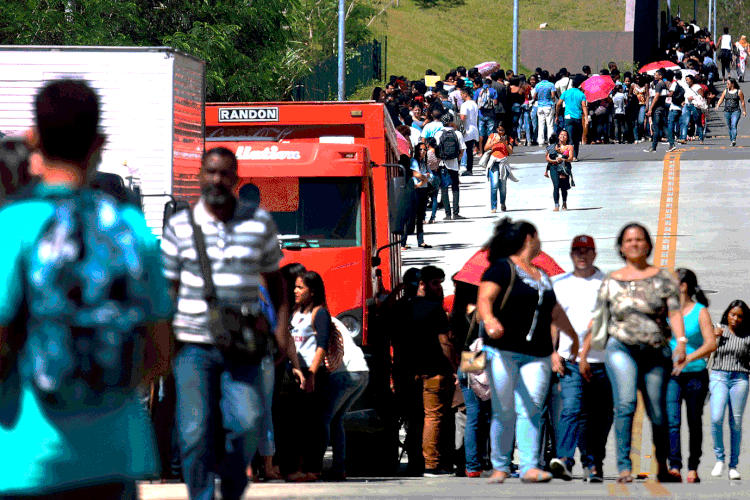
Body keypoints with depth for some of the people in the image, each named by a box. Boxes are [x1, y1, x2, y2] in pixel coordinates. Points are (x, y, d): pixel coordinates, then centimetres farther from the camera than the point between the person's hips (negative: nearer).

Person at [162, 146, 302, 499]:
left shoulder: (259, 222, 6)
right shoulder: (180, 226, 4)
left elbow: (274, 278, 16)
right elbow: (168, 287, 7)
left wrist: (282, 325, 4)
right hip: (194, 346, 0)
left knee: (246, 424, -12)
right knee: (196, 432, -5)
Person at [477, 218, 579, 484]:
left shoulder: (541, 276, 22)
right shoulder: (503, 268, 0)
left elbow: (555, 312, 36)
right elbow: (484, 298, -14)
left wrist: (574, 337, 48)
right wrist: (489, 320, -35)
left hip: (537, 355, 5)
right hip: (504, 351, -5)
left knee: (531, 410, -8)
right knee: (504, 412, -3)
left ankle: (530, 467, -13)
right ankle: (500, 467, 7)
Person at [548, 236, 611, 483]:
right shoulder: (560, 284, 12)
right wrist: (553, 353, 0)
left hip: (602, 362, 1)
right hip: (570, 360, -1)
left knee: (600, 416, 3)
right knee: (572, 409, -17)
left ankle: (593, 463, 12)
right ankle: (564, 458, -25)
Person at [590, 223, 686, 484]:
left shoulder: (663, 278, 7)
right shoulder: (611, 281, 9)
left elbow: (674, 312, -2)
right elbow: (597, 319, 11)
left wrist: (681, 341, -18)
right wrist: (583, 354, 8)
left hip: (656, 353, 1)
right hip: (621, 349, -1)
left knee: (657, 413, 4)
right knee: (625, 403, -21)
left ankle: (663, 467, 24)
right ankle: (624, 467, -23)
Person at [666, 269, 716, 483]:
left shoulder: (700, 311, -4)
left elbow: (711, 344, -14)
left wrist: (687, 359, -25)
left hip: (696, 375, -2)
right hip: (671, 375, 2)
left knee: (694, 423, 6)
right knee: (672, 420, -15)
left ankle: (693, 469, 17)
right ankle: (674, 467, -24)